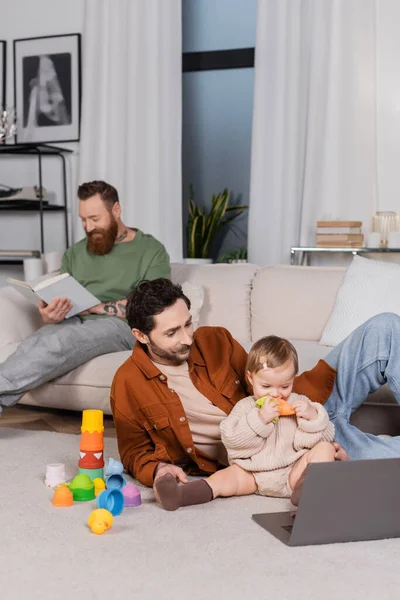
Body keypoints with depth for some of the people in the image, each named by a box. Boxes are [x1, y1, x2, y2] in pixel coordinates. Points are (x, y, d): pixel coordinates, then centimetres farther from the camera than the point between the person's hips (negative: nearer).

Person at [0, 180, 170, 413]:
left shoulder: (151, 250, 6)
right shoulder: (75, 253, 21)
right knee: (34, 342, -32)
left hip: (121, 326, -4)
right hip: (74, 324, 4)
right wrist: (50, 316, -12)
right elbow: (56, 302, 14)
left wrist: (95, 306, -12)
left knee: (59, 341, -36)